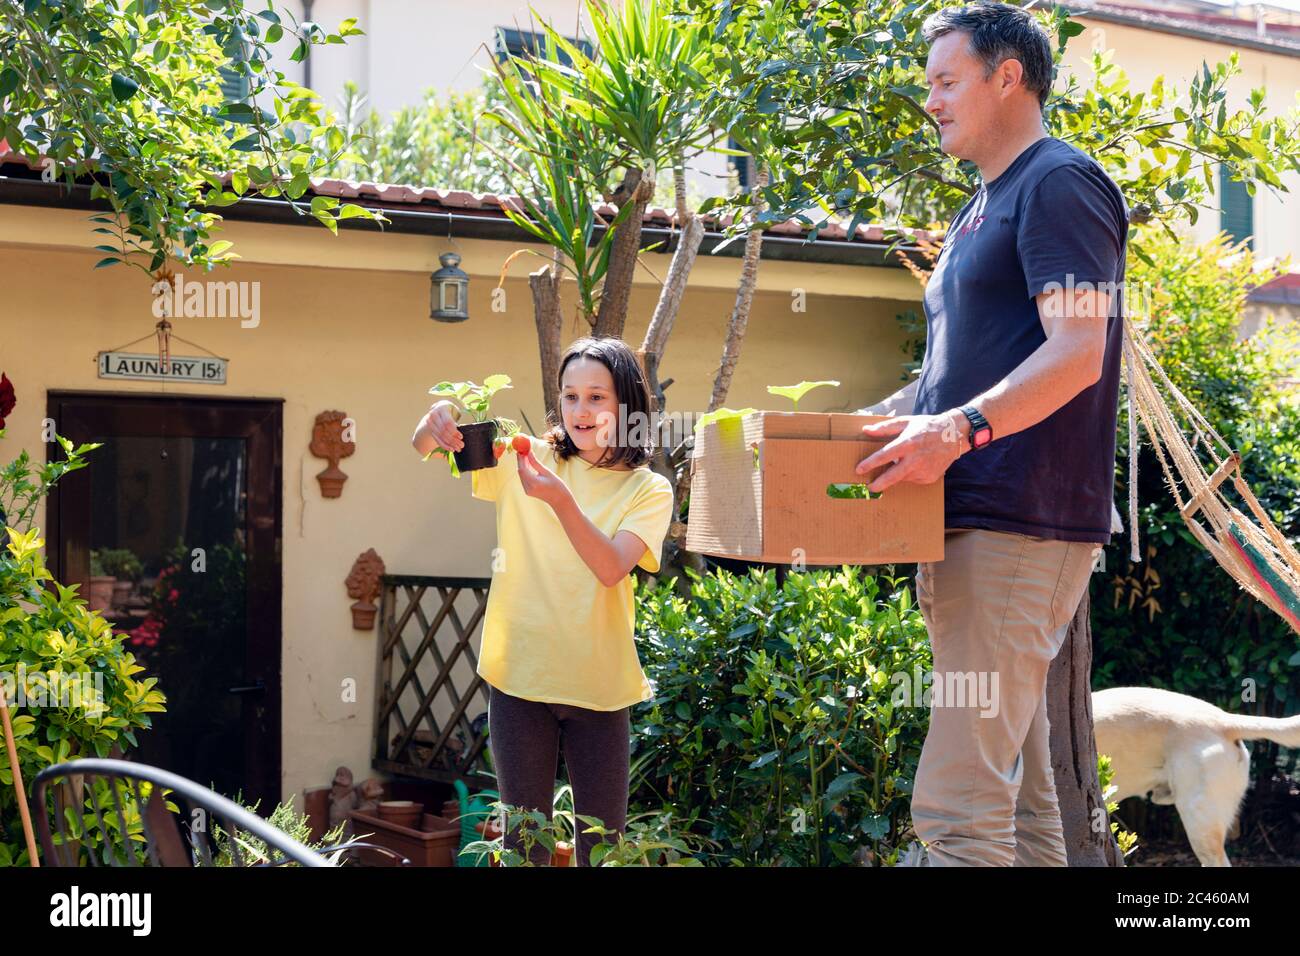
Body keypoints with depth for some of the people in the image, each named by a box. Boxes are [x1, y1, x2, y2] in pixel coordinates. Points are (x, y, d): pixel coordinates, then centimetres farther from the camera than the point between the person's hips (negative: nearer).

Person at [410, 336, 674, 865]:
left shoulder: (648, 490, -1)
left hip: (599, 684, 0)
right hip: (520, 678, 1)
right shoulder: (525, 459, 3)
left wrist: (560, 498, -32)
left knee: (601, 843, 8)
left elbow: (611, 568, -17)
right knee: (524, 840, 9)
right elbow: (424, 449, -3)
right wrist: (435, 422, -27)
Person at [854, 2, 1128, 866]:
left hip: (1021, 526, -10)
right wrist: (880, 423, 15)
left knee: (958, 805, -14)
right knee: (1018, 796, 13)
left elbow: (1076, 354, -19)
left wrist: (958, 429, -29)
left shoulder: (1060, 183, -8)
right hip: (973, 523, 10)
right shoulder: (985, 209, 22)